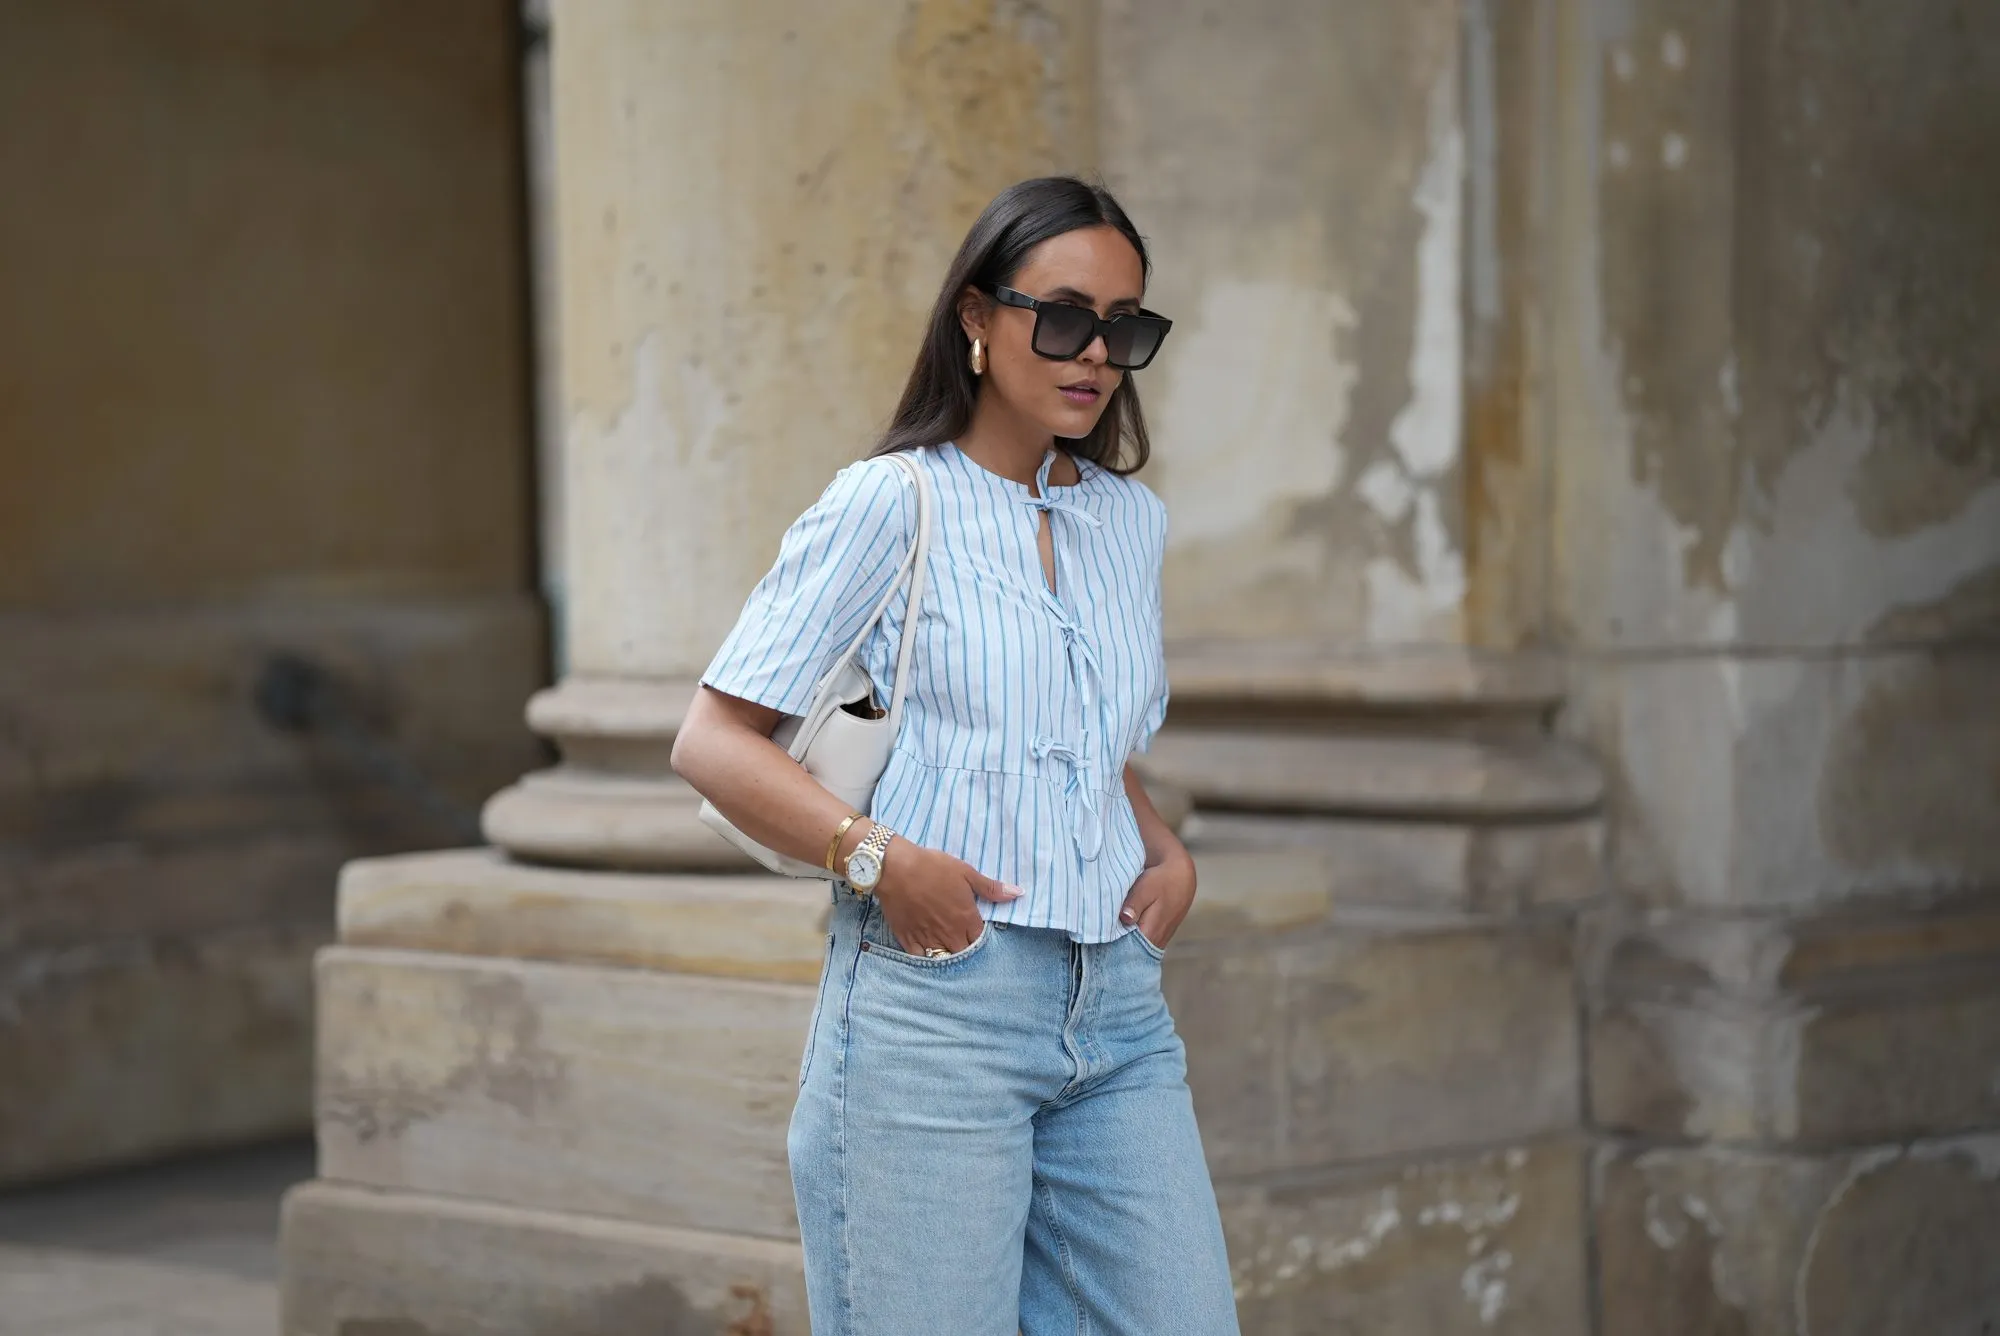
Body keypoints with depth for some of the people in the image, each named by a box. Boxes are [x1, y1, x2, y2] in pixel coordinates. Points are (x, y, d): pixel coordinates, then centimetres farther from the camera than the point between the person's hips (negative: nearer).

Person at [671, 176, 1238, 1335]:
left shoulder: (1132, 521, 16)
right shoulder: (891, 506, -2)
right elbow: (712, 739, -4)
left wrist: (1168, 853, 9)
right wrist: (878, 854, -18)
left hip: (1114, 1007, 6)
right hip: (936, 1007, -6)